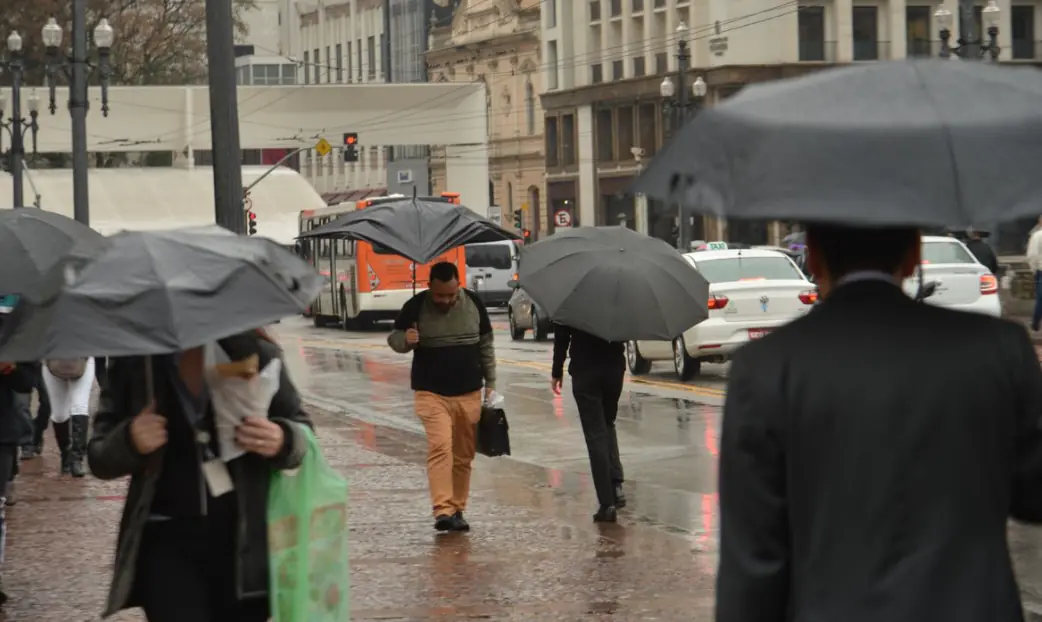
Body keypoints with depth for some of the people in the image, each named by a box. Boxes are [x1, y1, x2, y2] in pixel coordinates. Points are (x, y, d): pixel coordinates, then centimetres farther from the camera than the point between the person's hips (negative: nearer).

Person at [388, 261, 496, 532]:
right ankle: (443, 510, -22)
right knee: (440, 447, -18)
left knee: (464, 454, 6)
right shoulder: (415, 306, -6)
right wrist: (405, 340, -21)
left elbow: (486, 345, 11)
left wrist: (490, 383, 10)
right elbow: (394, 339, 3)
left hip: (469, 393, 3)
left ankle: (457, 510, 16)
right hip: (431, 393, -3)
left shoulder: (473, 304, 2)